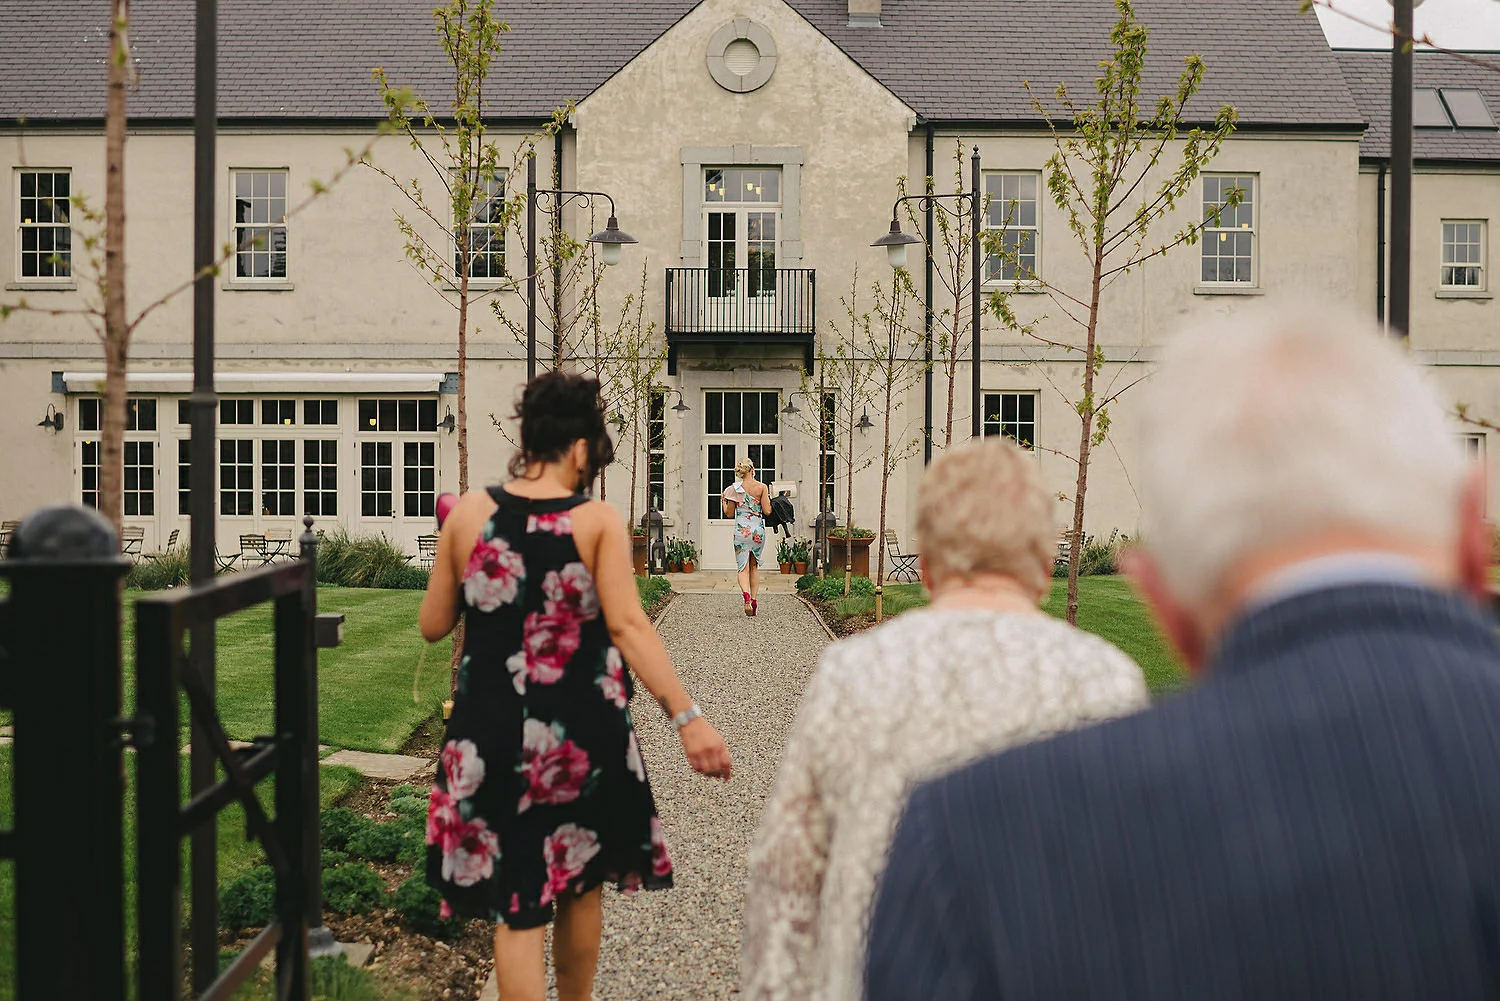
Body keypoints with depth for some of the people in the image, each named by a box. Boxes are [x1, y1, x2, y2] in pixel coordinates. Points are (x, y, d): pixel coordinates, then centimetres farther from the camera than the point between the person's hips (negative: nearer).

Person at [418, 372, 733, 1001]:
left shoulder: (467, 513, -3)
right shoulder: (599, 522, -8)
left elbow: (432, 626, 3)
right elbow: (628, 626, -18)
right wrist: (686, 717, -20)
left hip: (492, 735, 1)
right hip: (583, 732, 0)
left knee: (516, 907, 7)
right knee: (580, 886, 23)